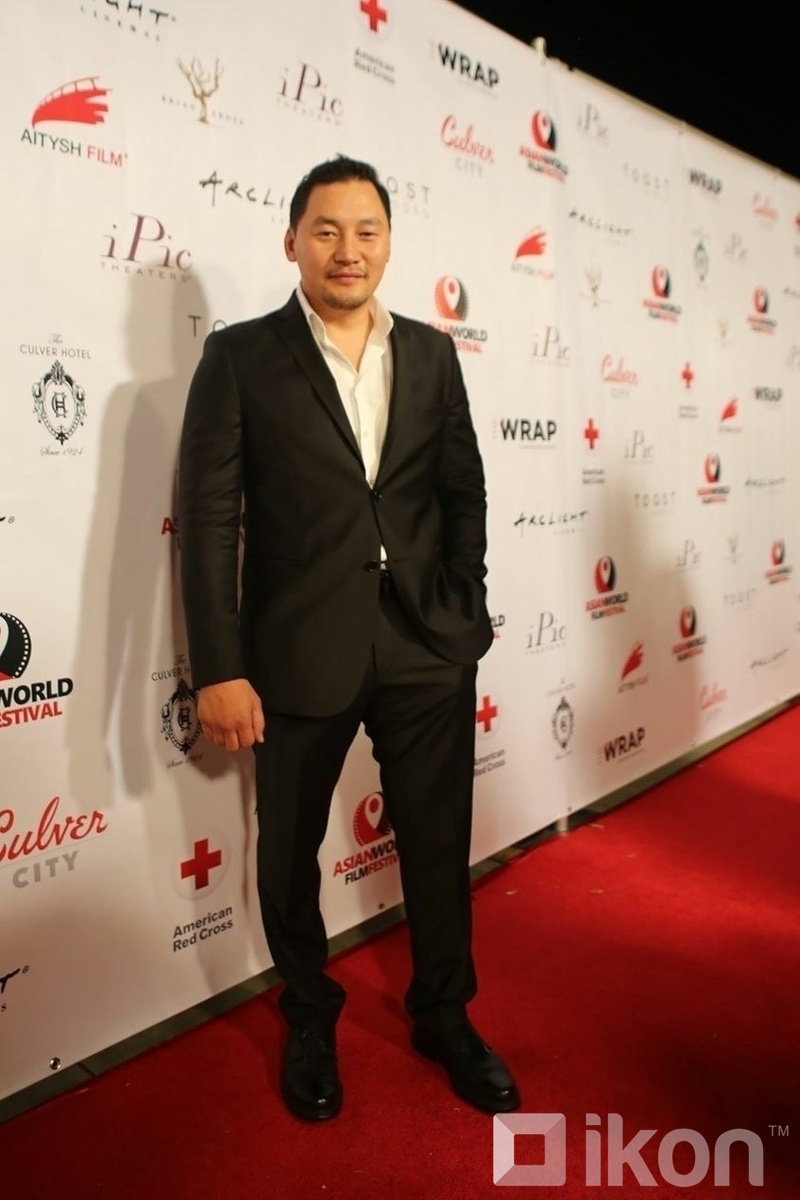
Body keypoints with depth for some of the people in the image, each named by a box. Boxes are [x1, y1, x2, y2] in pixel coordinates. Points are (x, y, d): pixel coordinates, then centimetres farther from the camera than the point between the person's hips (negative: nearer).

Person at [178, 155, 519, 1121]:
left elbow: (464, 491, 11)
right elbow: (209, 517, -7)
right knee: (289, 852, 14)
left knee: (438, 844, 14)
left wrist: (465, 614, 4)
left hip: (428, 651, 3)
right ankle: (310, 1020, 40)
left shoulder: (431, 353, 8)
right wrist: (218, 669, -11)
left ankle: (444, 1015, 38)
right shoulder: (240, 356, -2)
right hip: (299, 654, -2)